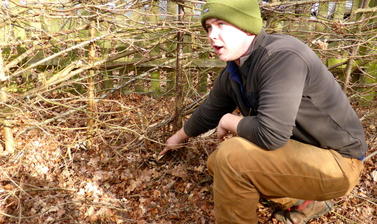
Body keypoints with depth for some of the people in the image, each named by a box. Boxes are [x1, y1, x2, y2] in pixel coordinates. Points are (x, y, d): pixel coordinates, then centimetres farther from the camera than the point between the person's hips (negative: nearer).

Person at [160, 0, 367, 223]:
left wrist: (229, 122, -15)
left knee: (230, 156, -26)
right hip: (296, 149, 9)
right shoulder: (231, 75, -1)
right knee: (217, 162, 12)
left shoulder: (283, 57, -27)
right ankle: (304, 201, 16)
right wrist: (179, 137, 30)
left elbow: (270, 134, -35)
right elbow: (208, 112, 16)